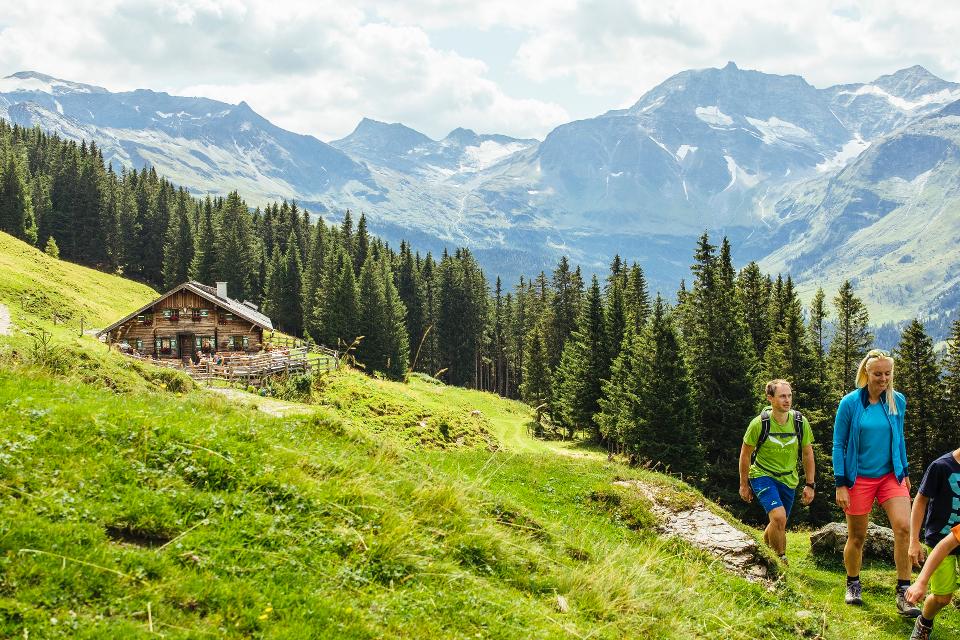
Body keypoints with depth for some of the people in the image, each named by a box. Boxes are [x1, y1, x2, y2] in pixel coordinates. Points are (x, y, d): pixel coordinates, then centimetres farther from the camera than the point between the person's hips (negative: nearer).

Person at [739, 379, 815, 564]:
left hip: (788, 480, 4)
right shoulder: (759, 423, -17)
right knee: (779, 517, -24)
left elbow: (808, 454, 4)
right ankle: (780, 560, -5)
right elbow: (745, 454, -4)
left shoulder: (800, 422, -9)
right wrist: (744, 485, -1)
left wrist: (810, 485, 3)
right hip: (762, 475, -4)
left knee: (778, 525, 14)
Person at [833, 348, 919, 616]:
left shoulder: (897, 401, 0)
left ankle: (903, 593, -10)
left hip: (891, 476, 3)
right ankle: (853, 585, 30)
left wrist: (905, 472, 16)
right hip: (859, 478, -2)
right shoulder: (850, 403, -11)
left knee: (903, 527, -16)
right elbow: (838, 445, -6)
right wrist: (840, 484, -9)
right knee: (857, 536, 7)